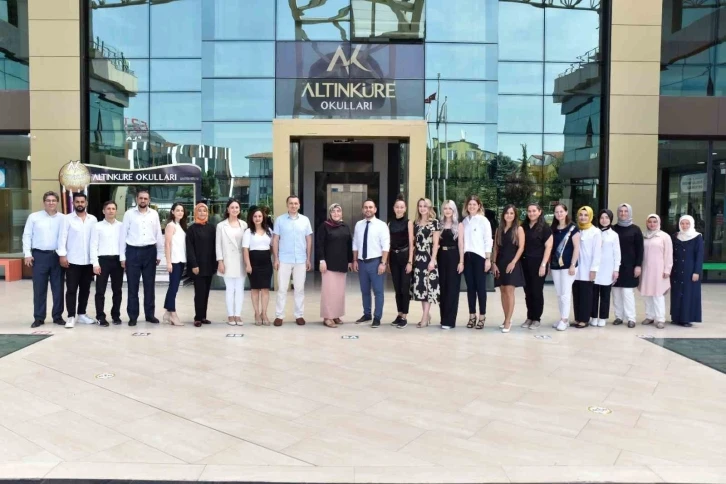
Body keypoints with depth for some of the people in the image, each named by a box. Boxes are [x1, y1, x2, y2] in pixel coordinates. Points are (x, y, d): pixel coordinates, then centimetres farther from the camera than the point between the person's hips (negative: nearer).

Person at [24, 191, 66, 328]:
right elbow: (27, 236, 4)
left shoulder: (63, 218, 4)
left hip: (57, 256, 1)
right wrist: (27, 254, -3)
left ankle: (58, 316, 16)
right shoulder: (34, 217, 4)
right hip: (39, 255, 0)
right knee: (39, 288, 4)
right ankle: (39, 317, 13)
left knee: (58, 288, 5)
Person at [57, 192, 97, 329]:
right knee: (71, 289, 0)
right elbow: (62, 237, -4)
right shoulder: (67, 219, 0)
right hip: (73, 260, -3)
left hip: (88, 260, 3)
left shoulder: (93, 219, 7)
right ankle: (71, 316, 5)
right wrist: (62, 255, -13)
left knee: (85, 289, 10)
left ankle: (82, 314, 21)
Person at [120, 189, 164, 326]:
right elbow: (123, 235, 1)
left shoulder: (154, 214, 5)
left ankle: (149, 314, 19)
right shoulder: (129, 214, 0)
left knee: (149, 285, 9)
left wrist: (159, 254, 7)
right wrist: (122, 256, -2)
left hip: (149, 251, 2)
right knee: (132, 286, 5)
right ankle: (132, 316, 14)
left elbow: (158, 235, 8)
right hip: (133, 252, -2)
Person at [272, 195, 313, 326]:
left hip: (300, 260, 2)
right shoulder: (280, 220, -1)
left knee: (300, 288, 8)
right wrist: (276, 259, -4)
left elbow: (309, 240, 7)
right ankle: (279, 315, 11)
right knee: (282, 288, 3)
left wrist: (309, 259, 4)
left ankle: (299, 315, 17)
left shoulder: (305, 220, 4)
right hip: (284, 260, -1)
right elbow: (275, 240, 1)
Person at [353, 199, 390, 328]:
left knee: (378, 291, 1)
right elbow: (355, 244, 12)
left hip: (375, 262, -4)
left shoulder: (381, 225, -6)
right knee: (365, 291, 14)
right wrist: (355, 260, 8)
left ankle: (377, 317, 10)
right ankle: (367, 314, 28)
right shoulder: (358, 225, 7)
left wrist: (383, 263, -15)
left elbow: (386, 246, -10)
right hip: (361, 262, 5)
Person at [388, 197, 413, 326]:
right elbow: (388, 243, 11)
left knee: (405, 287, -2)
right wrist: (387, 261, 9)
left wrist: (410, 262, -11)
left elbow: (411, 243, -6)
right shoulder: (390, 223, 9)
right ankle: (399, 314, 19)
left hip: (405, 256, -4)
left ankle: (405, 316, 7)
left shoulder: (408, 223, -3)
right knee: (397, 288, 10)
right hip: (393, 257, 4)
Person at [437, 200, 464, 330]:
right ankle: (444, 318, 16)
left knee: (452, 287, -2)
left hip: (453, 257, -4)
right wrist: (435, 258, -1)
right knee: (442, 287, 7)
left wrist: (461, 262, -10)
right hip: (442, 257, 4)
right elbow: (436, 242, 12)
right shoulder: (440, 225, 10)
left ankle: (450, 320, 1)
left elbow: (461, 244, -4)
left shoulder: (459, 225, 1)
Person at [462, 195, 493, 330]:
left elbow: (488, 240, -5)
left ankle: (482, 317, 7)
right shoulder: (464, 221, 11)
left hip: (479, 256, -4)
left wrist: (488, 259, -10)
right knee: (470, 287, 7)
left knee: (480, 287, 0)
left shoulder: (483, 220, -1)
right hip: (467, 257, 4)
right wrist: (461, 258, 6)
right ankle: (472, 316, 14)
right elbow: (462, 240, 12)